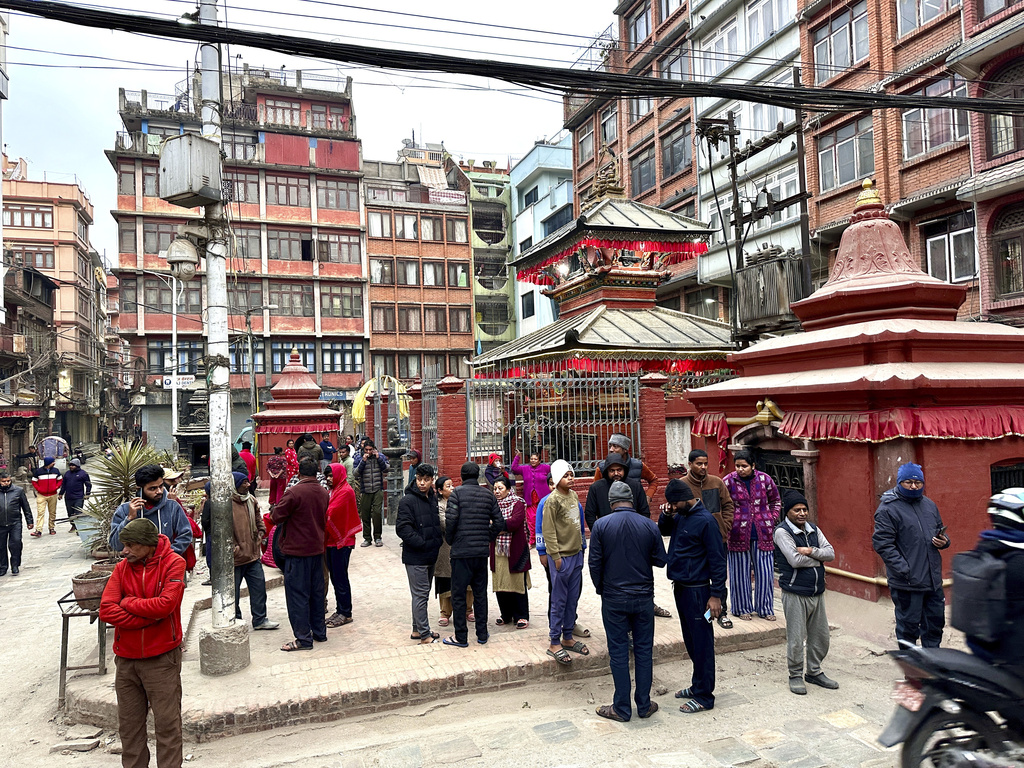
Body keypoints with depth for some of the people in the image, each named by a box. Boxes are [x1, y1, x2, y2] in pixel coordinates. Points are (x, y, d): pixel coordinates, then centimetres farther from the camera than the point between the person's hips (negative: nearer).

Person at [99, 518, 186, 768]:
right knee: (129, 724, 15)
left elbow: (165, 604, -22)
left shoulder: (173, 563, -10)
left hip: (162, 658, -4)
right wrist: (148, 618, -16)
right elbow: (106, 610, -8)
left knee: (167, 724, 2)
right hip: (126, 658, 4)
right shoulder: (122, 568, 2)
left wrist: (128, 602, -9)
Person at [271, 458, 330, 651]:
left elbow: (277, 517, -12)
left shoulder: (294, 492, -18)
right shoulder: (324, 493, 4)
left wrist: (273, 510, 7)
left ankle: (303, 638, 3)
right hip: (317, 548, 7)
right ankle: (319, 632, 25)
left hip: (297, 550, -7)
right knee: (317, 592, 16)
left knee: (297, 594, 0)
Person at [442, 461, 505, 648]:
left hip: (461, 551, -4)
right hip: (482, 552, 4)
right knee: (480, 593, 15)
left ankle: (461, 637, 10)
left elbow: (451, 519, -15)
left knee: (458, 594, 5)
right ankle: (482, 634, 21)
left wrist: (449, 540, 0)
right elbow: (499, 522, 4)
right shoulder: (488, 495, 6)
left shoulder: (457, 493, -7)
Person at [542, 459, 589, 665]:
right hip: (561, 556, -7)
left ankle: (568, 637, 25)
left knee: (573, 599, 13)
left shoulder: (574, 496, 9)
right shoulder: (553, 500, -14)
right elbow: (548, 531, -15)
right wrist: (556, 557, -16)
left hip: (576, 555, 7)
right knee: (559, 601, 0)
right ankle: (554, 643, 9)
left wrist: (581, 547, 15)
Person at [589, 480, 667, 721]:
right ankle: (644, 705, 22)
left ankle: (622, 708, 15)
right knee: (644, 651, 13)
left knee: (618, 653, 7)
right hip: (644, 598, 2)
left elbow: (595, 563, -7)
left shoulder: (601, 525, -9)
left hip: (614, 599, -2)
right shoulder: (649, 525, -5)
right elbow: (660, 561, 1)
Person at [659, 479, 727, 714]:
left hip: (697, 590, -9)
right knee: (690, 641, 18)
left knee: (701, 643, 1)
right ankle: (697, 685, 32)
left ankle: (704, 697, 9)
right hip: (681, 588, 9)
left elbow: (718, 560, -16)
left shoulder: (705, 521, -16)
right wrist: (666, 515, 3)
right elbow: (664, 531, 25)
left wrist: (716, 595, -17)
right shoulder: (680, 516, 7)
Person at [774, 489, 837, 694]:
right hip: (795, 594, -6)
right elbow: (795, 560, -20)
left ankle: (814, 672, 31)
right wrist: (819, 559, -6)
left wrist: (811, 551, -16)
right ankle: (795, 675, 17)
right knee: (796, 639, 1)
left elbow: (831, 553, 1)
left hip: (817, 592, 7)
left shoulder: (814, 530, 10)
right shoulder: (782, 531, -11)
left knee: (820, 635, 14)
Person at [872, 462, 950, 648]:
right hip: (906, 583, -7)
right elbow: (882, 543, -15)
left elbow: (940, 529, 26)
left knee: (935, 623, 17)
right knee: (908, 627, 3)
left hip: (933, 580, 7)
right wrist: (905, 570, -21)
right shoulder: (888, 509, -10)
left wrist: (943, 541, 2)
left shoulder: (929, 505, 12)